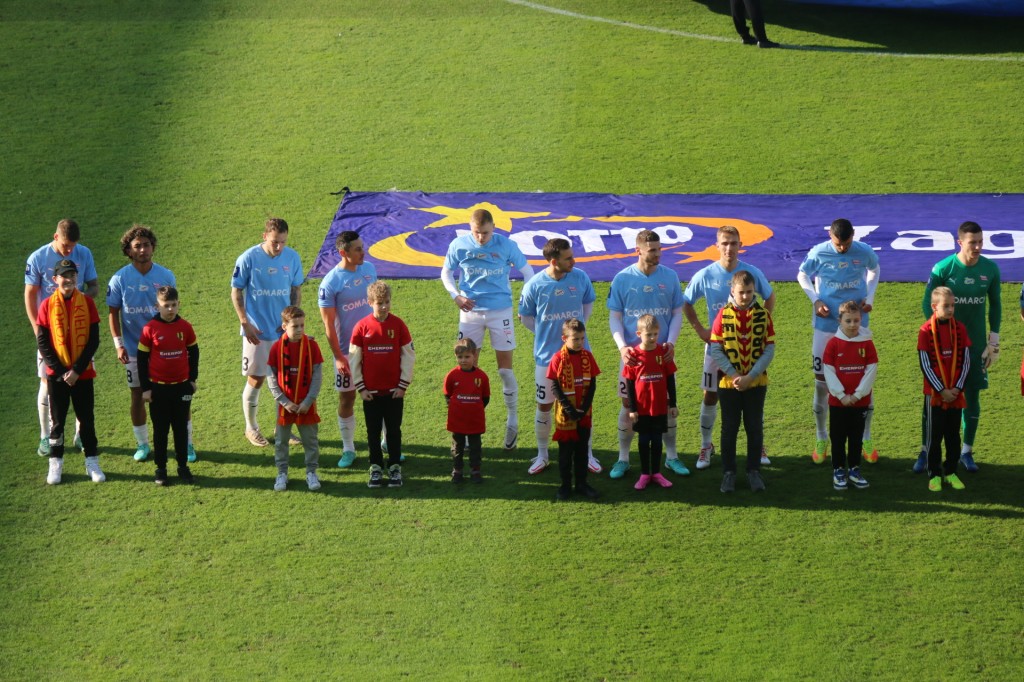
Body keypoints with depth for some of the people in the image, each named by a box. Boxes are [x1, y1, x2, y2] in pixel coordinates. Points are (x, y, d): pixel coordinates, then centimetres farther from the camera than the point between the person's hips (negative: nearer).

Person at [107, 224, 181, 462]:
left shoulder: (165, 276, -2)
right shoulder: (119, 279, -5)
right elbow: (113, 313, 0)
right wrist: (118, 344, -8)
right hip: (134, 349, 0)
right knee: (138, 395, 8)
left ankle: (187, 443, 11)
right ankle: (142, 444, 22)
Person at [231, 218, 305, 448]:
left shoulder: (292, 258, -3)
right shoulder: (248, 259, -13)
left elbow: (296, 290, 8)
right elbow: (236, 292, -6)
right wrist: (246, 323, -12)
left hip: (284, 330, 3)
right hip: (257, 331, -3)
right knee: (256, 380, 4)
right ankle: (251, 428, 21)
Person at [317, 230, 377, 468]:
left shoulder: (369, 268, -1)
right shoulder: (330, 283, -17)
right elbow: (328, 324, -14)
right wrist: (338, 357, -15)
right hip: (348, 350, -4)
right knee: (347, 398, 6)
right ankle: (348, 449, 19)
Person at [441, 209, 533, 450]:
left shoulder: (506, 245, -9)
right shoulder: (459, 246, -6)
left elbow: (526, 270, 3)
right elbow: (446, 272, 8)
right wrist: (456, 296, -9)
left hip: (500, 310, -1)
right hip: (470, 311, 1)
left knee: (505, 369, 1)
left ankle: (513, 422, 15)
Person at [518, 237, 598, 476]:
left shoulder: (580, 277, -8)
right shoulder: (535, 285, -14)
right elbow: (526, 316, 2)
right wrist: (545, 333, -1)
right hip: (547, 355, -1)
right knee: (544, 406, 9)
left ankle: (587, 454, 20)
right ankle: (542, 455, 25)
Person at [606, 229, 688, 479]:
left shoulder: (670, 277, -2)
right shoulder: (622, 279, -6)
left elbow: (677, 313, 5)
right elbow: (614, 317, -1)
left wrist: (671, 341, -10)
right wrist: (622, 346, -15)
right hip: (632, 353, -1)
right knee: (629, 405, 4)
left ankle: (671, 456, 21)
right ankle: (623, 458, 15)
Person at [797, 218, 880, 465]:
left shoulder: (864, 252, -10)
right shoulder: (818, 254, -12)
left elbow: (874, 269, 13)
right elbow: (803, 275, 5)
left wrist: (870, 296, -1)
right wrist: (815, 300, -9)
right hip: (826, 326, -1)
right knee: (821, 381, 4)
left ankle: (866, 439, 19)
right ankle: (821, 439, 21)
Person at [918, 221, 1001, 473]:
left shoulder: (990, 269, -3)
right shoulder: (944, 268, -12)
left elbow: (995, 304, 8)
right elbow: (927, 303, -5)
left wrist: (994, 340, 6)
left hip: (975, 344, 3)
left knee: (972, 396, 6)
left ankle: (967, 452, 18)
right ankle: (926, 451, 10)